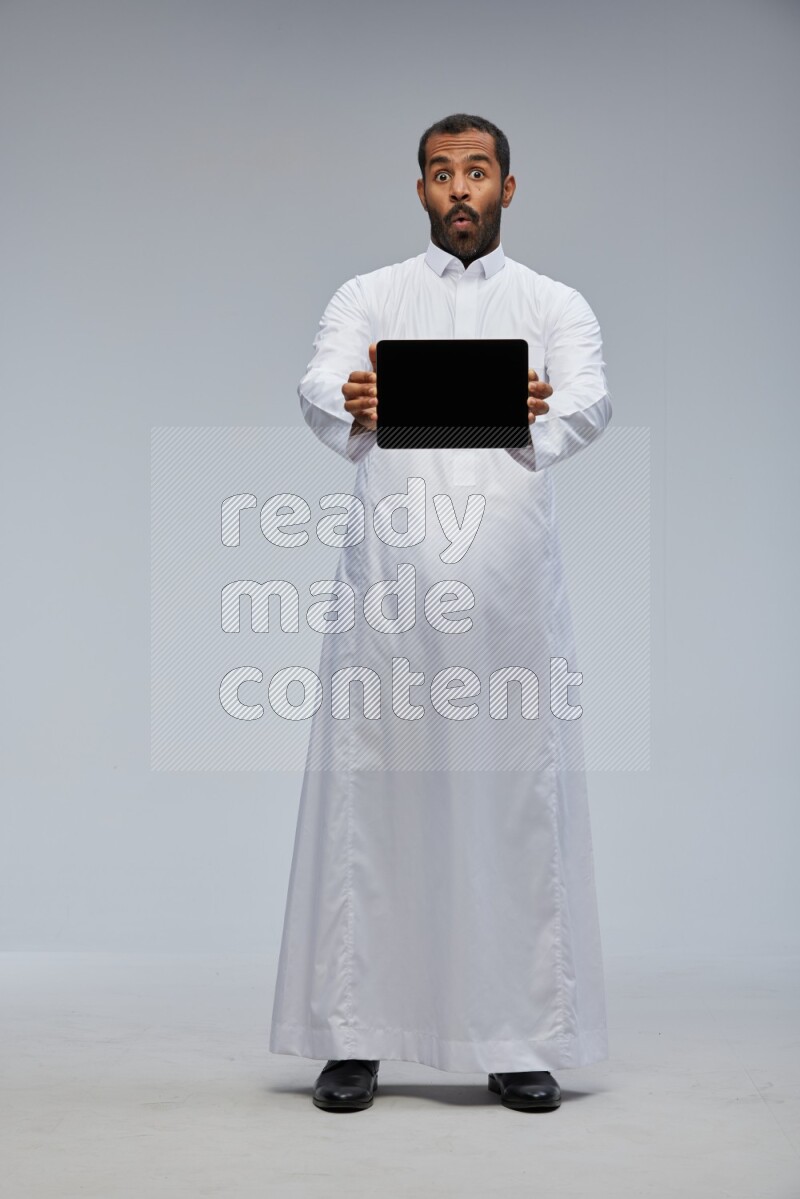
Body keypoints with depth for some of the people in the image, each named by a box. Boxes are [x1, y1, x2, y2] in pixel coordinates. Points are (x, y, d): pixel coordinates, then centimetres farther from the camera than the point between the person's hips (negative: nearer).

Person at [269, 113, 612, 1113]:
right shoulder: (368, 299, 12)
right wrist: (350, 409, -31)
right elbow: (317, 390, -6)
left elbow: (591, 404, -7)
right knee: (371, 793, -1)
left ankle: (522, 1042, 8)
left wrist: (545, 414, -31)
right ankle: (353, 1038, 7)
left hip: (513, 578, 0)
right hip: (391, 574, 0)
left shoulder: (557, 306, 12)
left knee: (520, 797, 0)